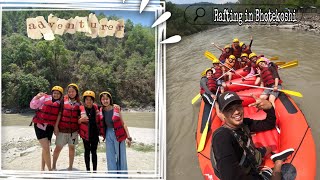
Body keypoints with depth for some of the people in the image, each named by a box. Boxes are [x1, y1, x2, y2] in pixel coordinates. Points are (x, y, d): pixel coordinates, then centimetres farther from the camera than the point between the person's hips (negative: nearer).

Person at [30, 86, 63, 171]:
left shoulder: (60, 103, 5)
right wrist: (37, 97, -23)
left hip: (50, 127, 4)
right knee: (46, 148, -11)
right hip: (40, 125, -4)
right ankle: (50, 170, 0)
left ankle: (42, 169, 25)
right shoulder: (45, 98, -4)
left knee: (46, 148, 11)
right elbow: (33, 106, -7)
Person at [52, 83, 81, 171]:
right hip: (62, 128, -1)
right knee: (58, 148, 5)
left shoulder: (78, 103, 4)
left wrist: (79, 128, 0)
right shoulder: (64, 100, 0)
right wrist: (56, 126, -5)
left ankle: (70, 167, 21)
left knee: (72, 148, 9)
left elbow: (79, 117, 6)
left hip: (74, 130, 1)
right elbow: (59, 114, -1)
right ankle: (54, 166, 23)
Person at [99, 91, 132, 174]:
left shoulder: (116, 108, -12)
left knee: (121, 156, 2)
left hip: (118, 134, -3)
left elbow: (122, 123, -11)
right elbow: (101, 125, 12)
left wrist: (128, 137, -14)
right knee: (110, 157, 10)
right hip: (108, 135, 4)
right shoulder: (101, 111, -1)